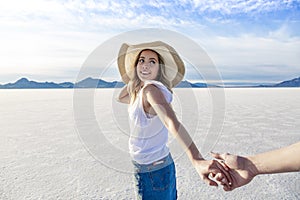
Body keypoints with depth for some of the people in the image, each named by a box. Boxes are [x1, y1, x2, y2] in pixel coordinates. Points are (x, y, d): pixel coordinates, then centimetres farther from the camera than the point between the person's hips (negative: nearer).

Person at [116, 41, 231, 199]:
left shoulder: (151, 89, -24)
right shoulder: (138, 91, 3)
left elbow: (172, 123, -39)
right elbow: (120, 98, 21)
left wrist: (197, 160, -53)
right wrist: (135, 78, 8)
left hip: (154, 170, -8)